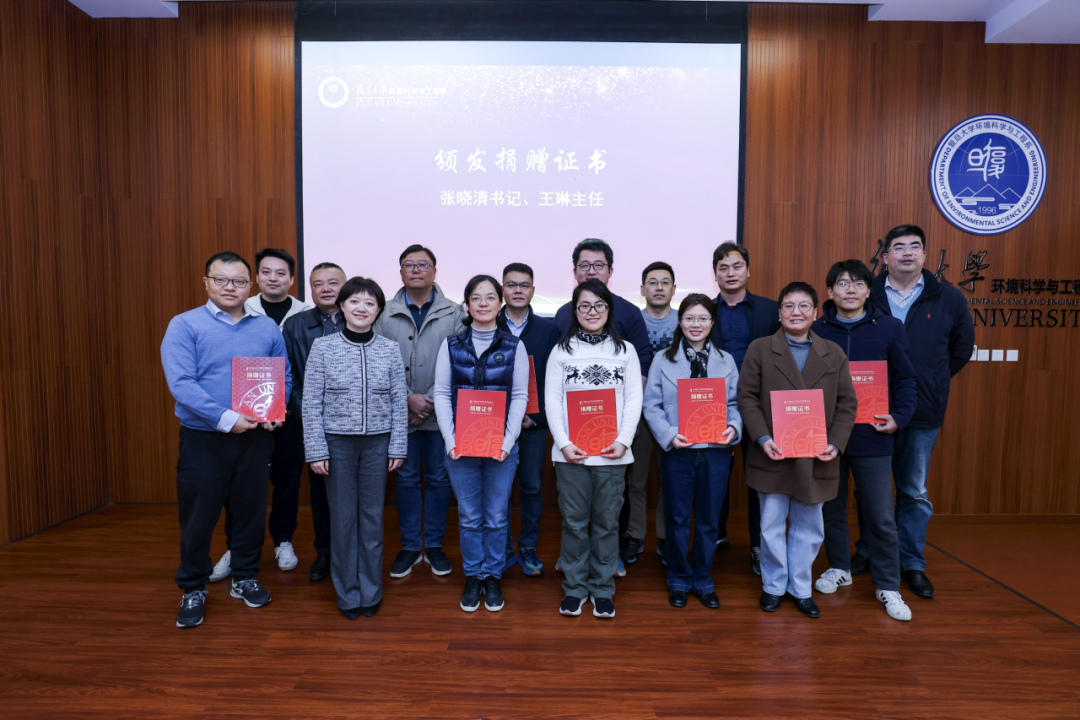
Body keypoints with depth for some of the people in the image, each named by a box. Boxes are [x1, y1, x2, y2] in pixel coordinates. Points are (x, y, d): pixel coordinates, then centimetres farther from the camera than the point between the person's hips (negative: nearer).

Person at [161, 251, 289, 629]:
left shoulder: (267, 328, 6)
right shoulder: (185, 325, -4)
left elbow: (283, 377, 9)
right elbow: (180, 382, -15)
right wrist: (225, 418, -22)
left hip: (255, 438, 3)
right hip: (203, 439, -3)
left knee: (251, 510, 13)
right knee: (198, 516, 7)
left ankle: (245, 578, 32)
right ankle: (193, 589, 27)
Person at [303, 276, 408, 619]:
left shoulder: (390, 349, 0)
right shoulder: (323, 347, -3)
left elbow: (399, 402, 2)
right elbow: (312, 404, -2)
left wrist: (397, 447, 0)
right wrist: (316, 450, -6)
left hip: (377, 443, 1)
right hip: (337, 442, -1)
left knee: (373, 515, 9)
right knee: (343, 517, 7)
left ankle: (371, 591, 25)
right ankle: (347, 593, 24)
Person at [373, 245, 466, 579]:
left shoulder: (454, 314, -1)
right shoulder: (385, 315, 2)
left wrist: (433, 403, -12)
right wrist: (409, 398, -11)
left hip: (441, 414, 0)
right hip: (400, 414, 1)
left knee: (439, 478, 9)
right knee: (406, 479, 10)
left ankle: (434, 545, 25)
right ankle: (410, 546, 25)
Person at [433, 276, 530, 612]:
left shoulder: (514, 346, 2)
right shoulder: (452, 345, 3)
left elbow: (520, 396, 0)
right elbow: (441, 394, 2)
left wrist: (507, 441, -10)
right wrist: (451, 440, -8)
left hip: (501, 445, 0)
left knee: (496, 516, 8)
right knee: (469, 517, 10)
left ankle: (493, 576, 26)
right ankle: (473, 576, 27)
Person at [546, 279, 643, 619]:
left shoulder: (625, 350, 8)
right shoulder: (561, 351, 7)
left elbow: (634, 400, 3)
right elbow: (552, 401, 2)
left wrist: (623, 441, -9)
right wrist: (564, 443, -10)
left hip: (611, 453, 0)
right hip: (570, 453, 0)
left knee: (607, 523, 7)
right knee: (574, 522, 7)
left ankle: (602, 589, 23)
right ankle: (574, 588, 23)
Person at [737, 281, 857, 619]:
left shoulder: (834, 354, 8)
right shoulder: (759, 349, 1)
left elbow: (847, 403, 5)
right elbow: (747, 397, -4)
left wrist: (836, 443, -9)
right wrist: (763, 438, -16)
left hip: (815, 458, 2)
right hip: (773, 456, -2)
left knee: (809, 528, 13)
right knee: (772, 526, 10)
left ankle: (800, 588, 30)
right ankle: (774, 585, 28)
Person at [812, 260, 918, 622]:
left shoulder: (890, 328, 0)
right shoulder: (816, 330, 1)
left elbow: (905, 379, 3)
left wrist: (899, 417, -10)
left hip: (872, 437, -1)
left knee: (881, 516, 4)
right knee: (831, 508, 14)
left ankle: (888, 586, 21)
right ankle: (839, 567, 34)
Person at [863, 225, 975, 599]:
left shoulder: (949, 299, 2)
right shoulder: (866, 297, -3)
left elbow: (962, 349, 13)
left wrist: (931, 383, 8)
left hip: (923, 414, 1)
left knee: (915, 492, 11)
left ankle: (912, 563, 26)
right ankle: (867, 552, 29)